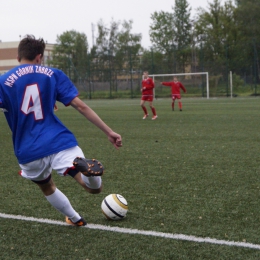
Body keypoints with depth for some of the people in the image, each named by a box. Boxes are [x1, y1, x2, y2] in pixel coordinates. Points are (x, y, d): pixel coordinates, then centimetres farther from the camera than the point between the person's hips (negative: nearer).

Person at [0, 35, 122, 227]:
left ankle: (75, 219, 42)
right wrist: (109, 132, 3)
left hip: (29, 152, 2)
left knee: (47, 188, 32)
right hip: (59, 142, -1)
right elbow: (80, 106, 1)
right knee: (95, 188, -9)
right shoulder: (53, 74, 6)